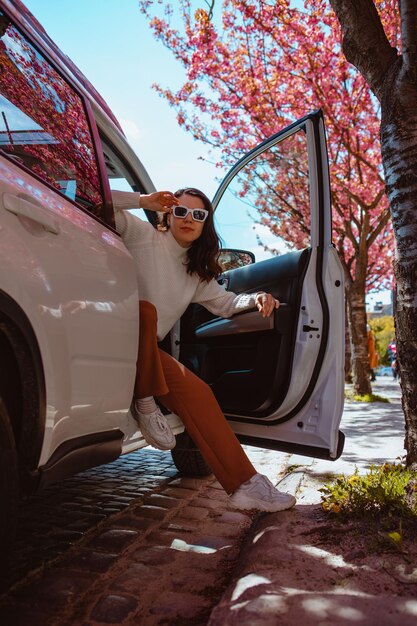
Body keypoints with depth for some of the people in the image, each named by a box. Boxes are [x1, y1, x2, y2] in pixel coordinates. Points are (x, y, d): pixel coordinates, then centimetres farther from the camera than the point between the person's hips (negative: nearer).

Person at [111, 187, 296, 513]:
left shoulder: (196, 272, 18)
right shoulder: (143, 235, -1)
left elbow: (224, 302, 19)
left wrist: (255, 298, 0)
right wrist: (143, 201, -16)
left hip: (146, 351, 5)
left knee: (195, 390, -15)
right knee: (144, 310, -38)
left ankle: (245, 484, -11)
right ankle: (145, 404, -21)